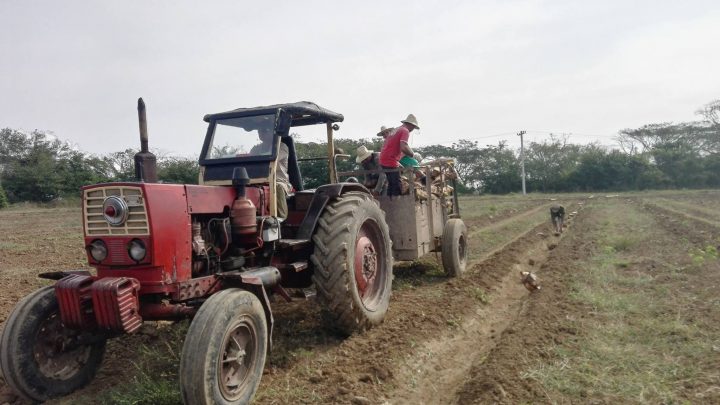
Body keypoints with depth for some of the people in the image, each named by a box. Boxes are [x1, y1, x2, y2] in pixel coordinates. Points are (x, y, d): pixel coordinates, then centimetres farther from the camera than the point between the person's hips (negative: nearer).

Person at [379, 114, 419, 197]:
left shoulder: (396, 130, 20)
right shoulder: (405, 131, -9)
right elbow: (404, 147, -24)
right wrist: (412, 154, -6)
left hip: (384, 159, 9)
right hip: (391, 161, -9)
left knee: (391, 184, 18)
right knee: (397, 185, -4)